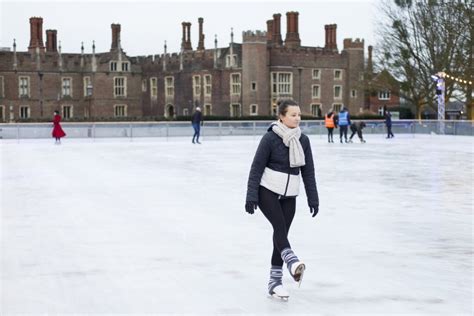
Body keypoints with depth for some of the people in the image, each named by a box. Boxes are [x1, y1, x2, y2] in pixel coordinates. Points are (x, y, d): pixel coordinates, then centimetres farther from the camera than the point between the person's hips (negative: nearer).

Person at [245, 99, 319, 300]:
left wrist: (313, 199, 5)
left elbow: (308, 171, 7)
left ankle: (275, 281, 7)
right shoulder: (270, 138, -11)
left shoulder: (303, 140, 3)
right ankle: (292, 263, -44)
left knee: (281, 232, 3)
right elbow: (256, 168, -10)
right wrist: (251, 196, -14)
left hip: (289, 195, 5)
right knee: (280, 226, -24)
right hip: (267, 191, -5)